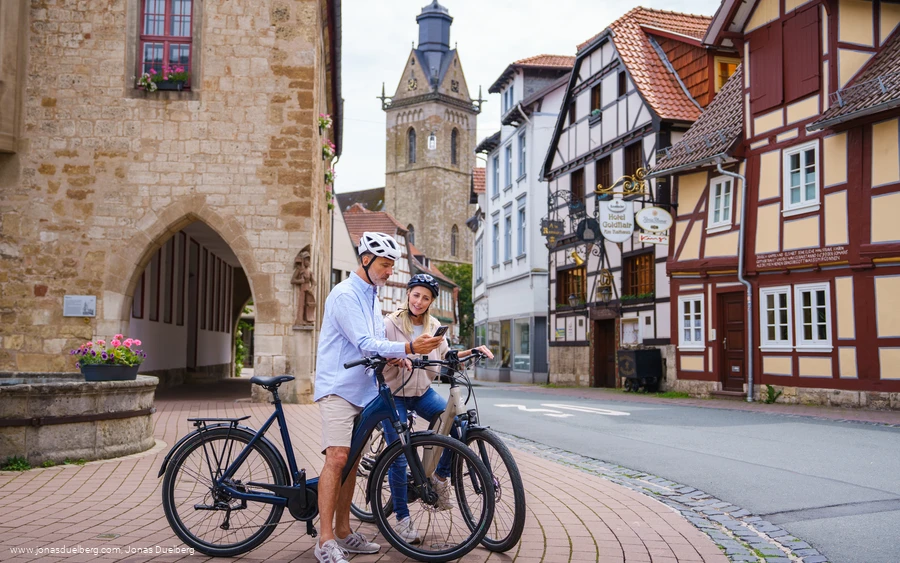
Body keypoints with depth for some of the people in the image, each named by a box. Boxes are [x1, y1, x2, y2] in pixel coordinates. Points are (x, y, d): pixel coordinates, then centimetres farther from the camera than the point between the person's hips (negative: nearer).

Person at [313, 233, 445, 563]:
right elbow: (364, 343, -21)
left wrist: (396, 357, -1)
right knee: (337, 458, -15)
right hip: (338, 387, -9)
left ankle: (343, 533, 18)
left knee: (352, 461, 10)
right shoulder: (345, 295, -13)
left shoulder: (372, 297, 16)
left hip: (363, 389, 9)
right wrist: (409, 347, -29)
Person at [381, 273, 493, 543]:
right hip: (394, 394, -4)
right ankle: (402, 518, 9)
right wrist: (396, 358, -33)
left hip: (423, 392, 4)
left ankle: (440, 476, 4)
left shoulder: (434, 327, 5)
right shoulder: (391, 323, -9)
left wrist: (473, 351, -2)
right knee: (399, 458, -5)